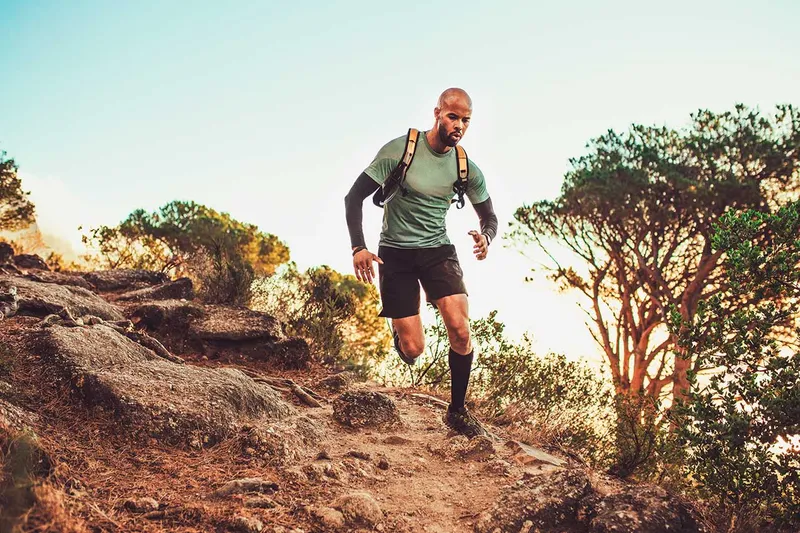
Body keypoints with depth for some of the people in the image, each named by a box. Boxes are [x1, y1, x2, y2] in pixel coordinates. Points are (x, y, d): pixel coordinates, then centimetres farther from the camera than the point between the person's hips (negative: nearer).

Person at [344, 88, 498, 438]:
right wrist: (358, 247, -22)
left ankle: (457, 411, 1)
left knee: (460, 329, -19)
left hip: (438, 250, 3)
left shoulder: (467, 168, -3)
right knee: (413, 349, -8)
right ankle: (400, 333, 33)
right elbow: (355, 197, -10)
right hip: (396, 252, -2)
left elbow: (489, 216, 10)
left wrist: (485, 238, -15)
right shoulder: (400, 149, -14)